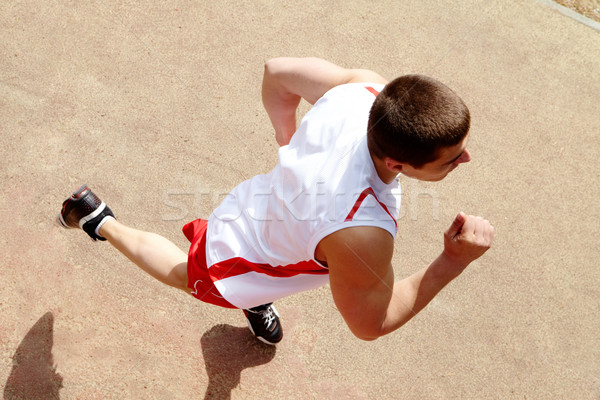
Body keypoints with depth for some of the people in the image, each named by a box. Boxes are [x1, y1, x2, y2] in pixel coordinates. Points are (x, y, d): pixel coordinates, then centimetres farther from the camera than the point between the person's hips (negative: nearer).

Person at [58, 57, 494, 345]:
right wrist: (453, 262, -35)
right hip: (233, 262, -4)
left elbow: (278, 71, -12)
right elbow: (369, 323, -28)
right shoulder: (362, 233, -49)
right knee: (183, 272, 32)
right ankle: (101, 222, 54)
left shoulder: (368, 87, -32)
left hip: (261, 199, 5)